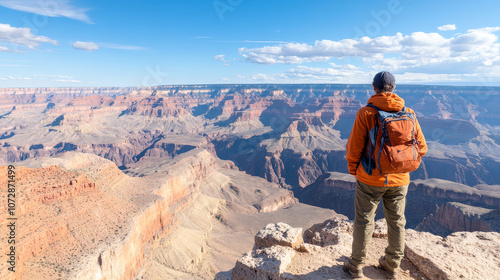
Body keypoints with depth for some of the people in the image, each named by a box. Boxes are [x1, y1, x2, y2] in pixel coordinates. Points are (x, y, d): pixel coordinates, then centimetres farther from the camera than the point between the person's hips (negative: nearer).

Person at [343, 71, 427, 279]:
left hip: (370, 179, -3)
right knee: (396, 222, 19)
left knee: (364, 221, 10)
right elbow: (421, 147, 3)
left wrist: (353, 171, 2)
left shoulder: (366, 113, -15)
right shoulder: (409, 114, -2)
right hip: (399, 180, 4)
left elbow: (354, 147, -15)